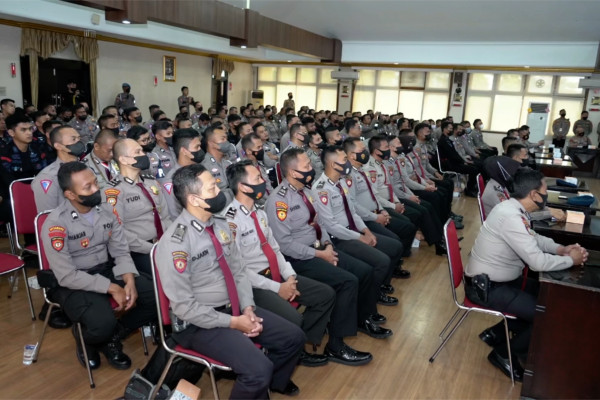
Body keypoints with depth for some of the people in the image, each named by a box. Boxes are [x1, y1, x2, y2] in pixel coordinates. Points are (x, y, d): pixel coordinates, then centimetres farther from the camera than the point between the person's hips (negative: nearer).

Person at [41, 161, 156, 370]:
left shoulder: (107, 211, -3)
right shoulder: (55, 224, -19)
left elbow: (121, 253, -1)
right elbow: (67, 276, -21)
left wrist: (129, 281, -19)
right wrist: (112, 288, -24)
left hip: (107, 270, 5)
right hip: (72, 283, -5)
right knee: (103, 323, -32)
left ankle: (112, 337, 8)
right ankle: (85, 337, 8)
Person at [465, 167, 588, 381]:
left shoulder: (515, 209, 2)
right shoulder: (510, 216, -29)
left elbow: (534, 238, 18)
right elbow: (538, 262, -28)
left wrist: (560, 248, 1)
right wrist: (571, 260, -11)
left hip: (499, 279, 10)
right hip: (485, 287, -10)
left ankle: (497, 332, 23)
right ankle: (504, 354, 11)